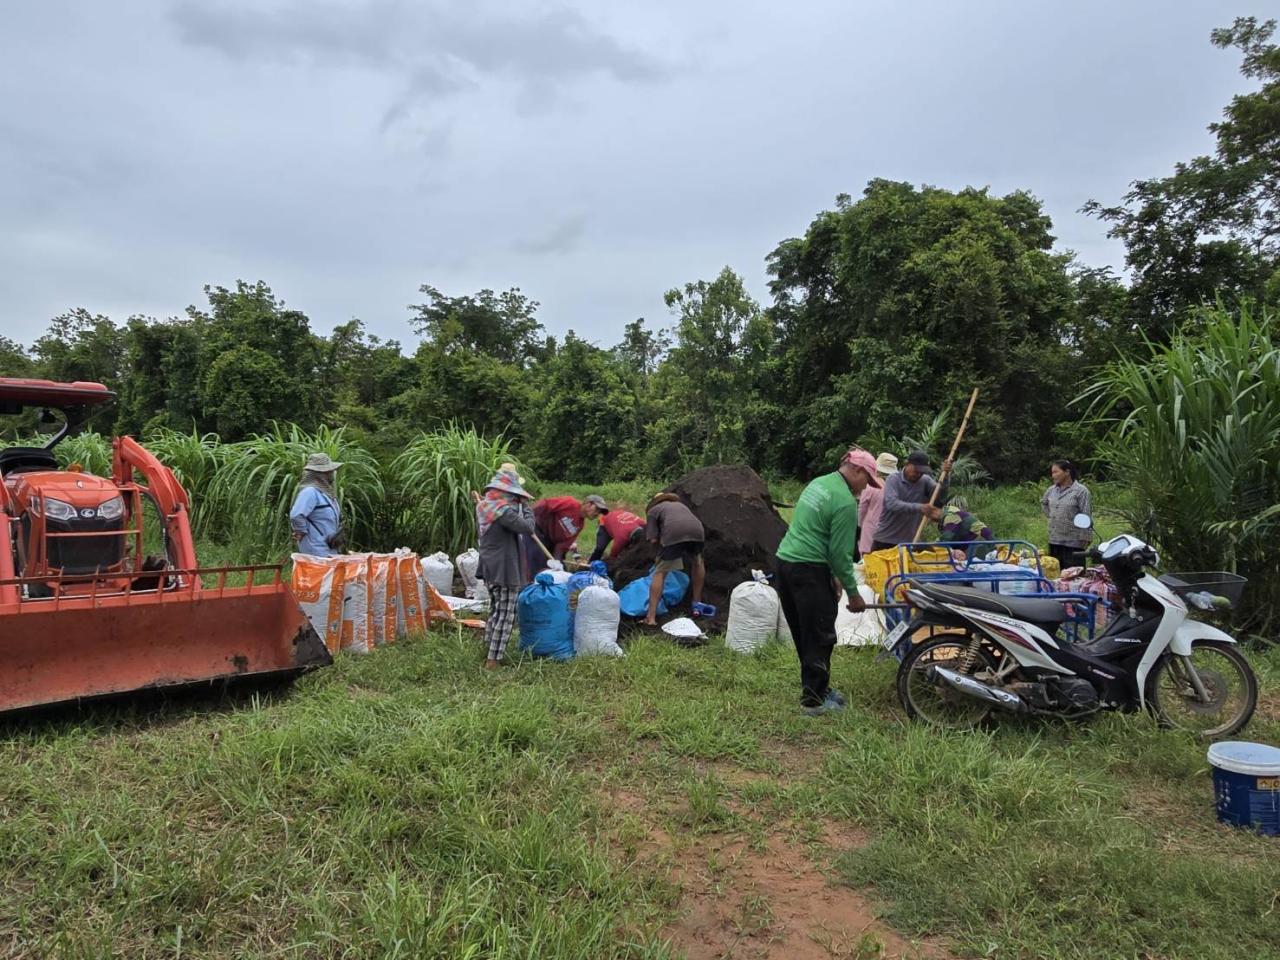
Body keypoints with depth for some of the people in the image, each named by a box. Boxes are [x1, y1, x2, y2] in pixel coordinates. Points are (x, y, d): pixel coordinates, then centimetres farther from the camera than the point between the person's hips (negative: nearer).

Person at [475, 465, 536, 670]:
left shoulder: (483, 505, 5)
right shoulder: (504, 509, -23)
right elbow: (528, 528, -21)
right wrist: (525, 506, -10)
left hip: (488, 568, 9)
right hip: (504, 568, -9)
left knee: (495, 610, 23)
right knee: (506, 614, -1)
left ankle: (489, 651, 34)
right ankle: (493, 660, 1)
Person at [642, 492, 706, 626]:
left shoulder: (652, 510, 26)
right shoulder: (680, 504, 41)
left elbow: (653, 539, 15)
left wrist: (661, 539, 35)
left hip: (673, 534, -3)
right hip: (697, 530, 4)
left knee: (659, 573, 7)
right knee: (697, 562, 31)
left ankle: (651, 617, 0)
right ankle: (697, 604, 34)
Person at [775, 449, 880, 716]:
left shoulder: (819, 483, 14)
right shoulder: (845, 501, -14)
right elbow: (840, 552, -13)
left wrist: (831, 575, 21)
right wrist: (853, 592, -2)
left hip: (785, 562, 9)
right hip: (809, 571, -9)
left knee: (803, 634, 17)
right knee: (820, 637, 2)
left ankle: (815, 686, 28)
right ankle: (814, 700, 8)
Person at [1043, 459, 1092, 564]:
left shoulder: (1080, 491, -10)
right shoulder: (1052, 489, 8)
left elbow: (1086, 518, -13)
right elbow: (1043, 502, 31)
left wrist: (1085, 539, -15)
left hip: (1073, 543, -6)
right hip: (1054, 541, 6)